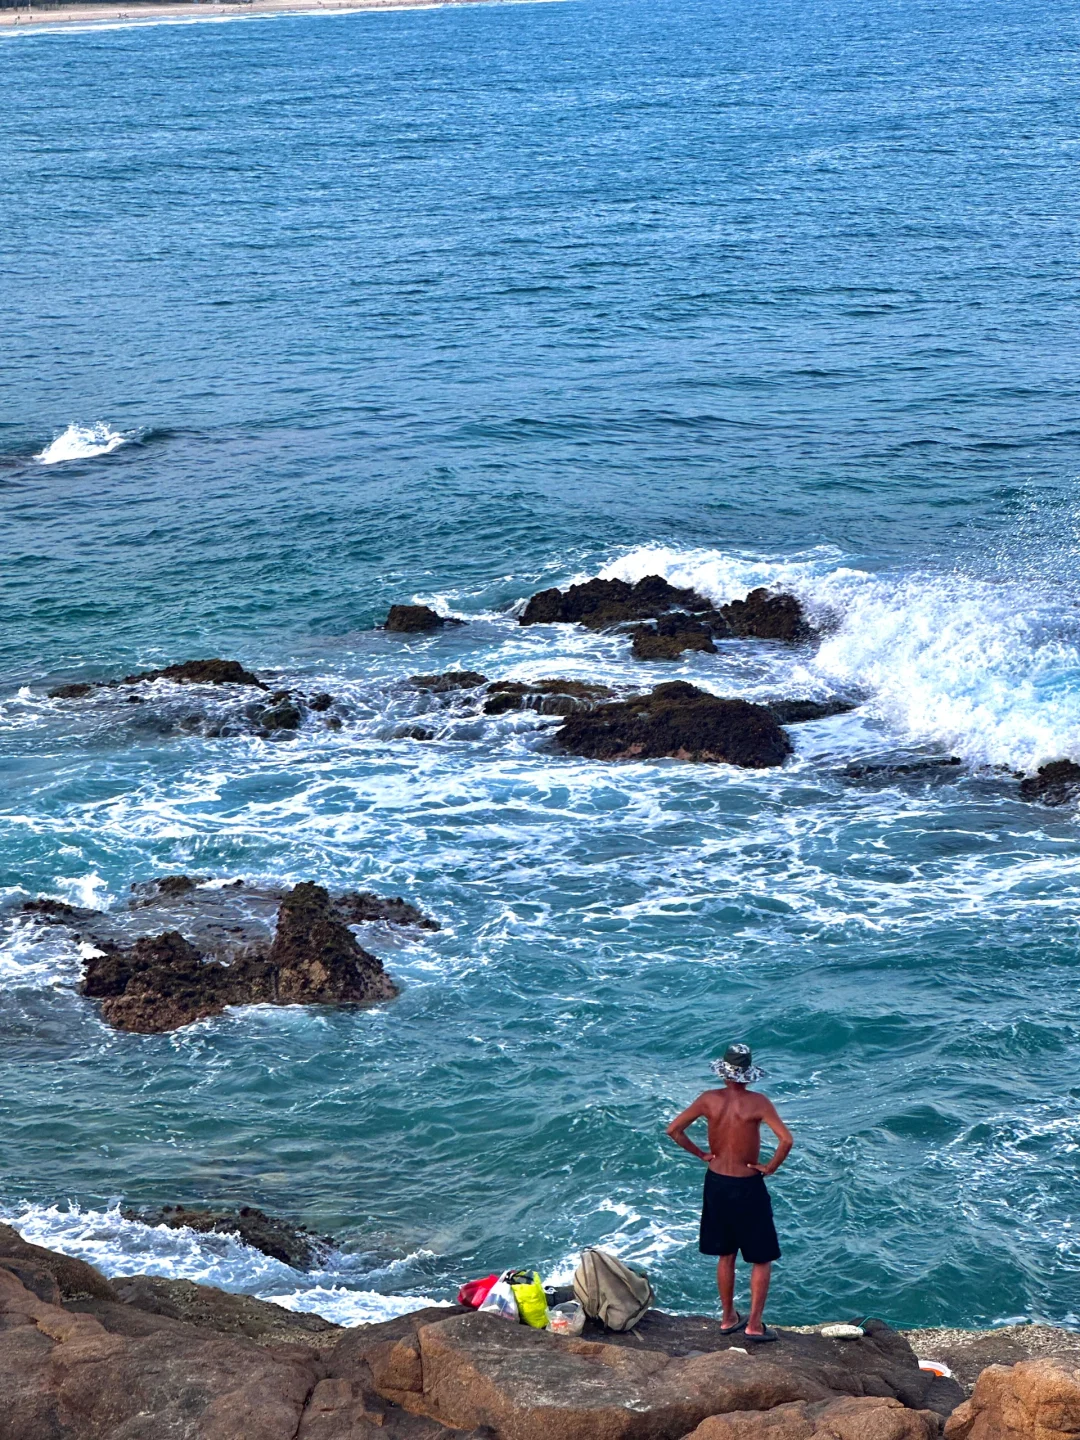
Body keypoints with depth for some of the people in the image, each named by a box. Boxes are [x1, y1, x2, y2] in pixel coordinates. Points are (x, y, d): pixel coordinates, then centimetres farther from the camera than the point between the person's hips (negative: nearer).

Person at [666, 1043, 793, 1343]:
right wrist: (770, 1168, -12)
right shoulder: (758, 1102, -18)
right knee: (762, 1259, 10)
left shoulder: (709, 1100, -8)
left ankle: (728, 1318, 29)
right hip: (748, 1186, -4)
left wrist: (701, 1154, 4)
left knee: (726, 1255, 20)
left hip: (716, 1183, 4)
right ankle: (754, 1324, 9)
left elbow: (674, 1130, -6)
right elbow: (786, 1140, -27)